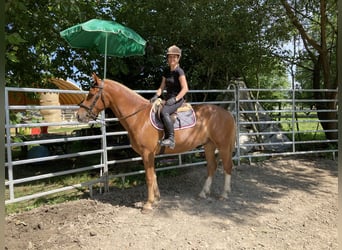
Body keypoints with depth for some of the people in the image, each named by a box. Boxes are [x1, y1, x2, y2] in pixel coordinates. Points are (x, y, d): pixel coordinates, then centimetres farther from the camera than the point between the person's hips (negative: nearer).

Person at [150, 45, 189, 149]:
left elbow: (185, 88, -14)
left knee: (164, 112, -32)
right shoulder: (166, 71, 13)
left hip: (177, 99, -8)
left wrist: (175, 99, -22)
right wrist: (156, 96, -2)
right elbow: (162, 87, 15)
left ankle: (171, 139, -30)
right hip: (168, 99, 8)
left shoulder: (179, 71, -9)